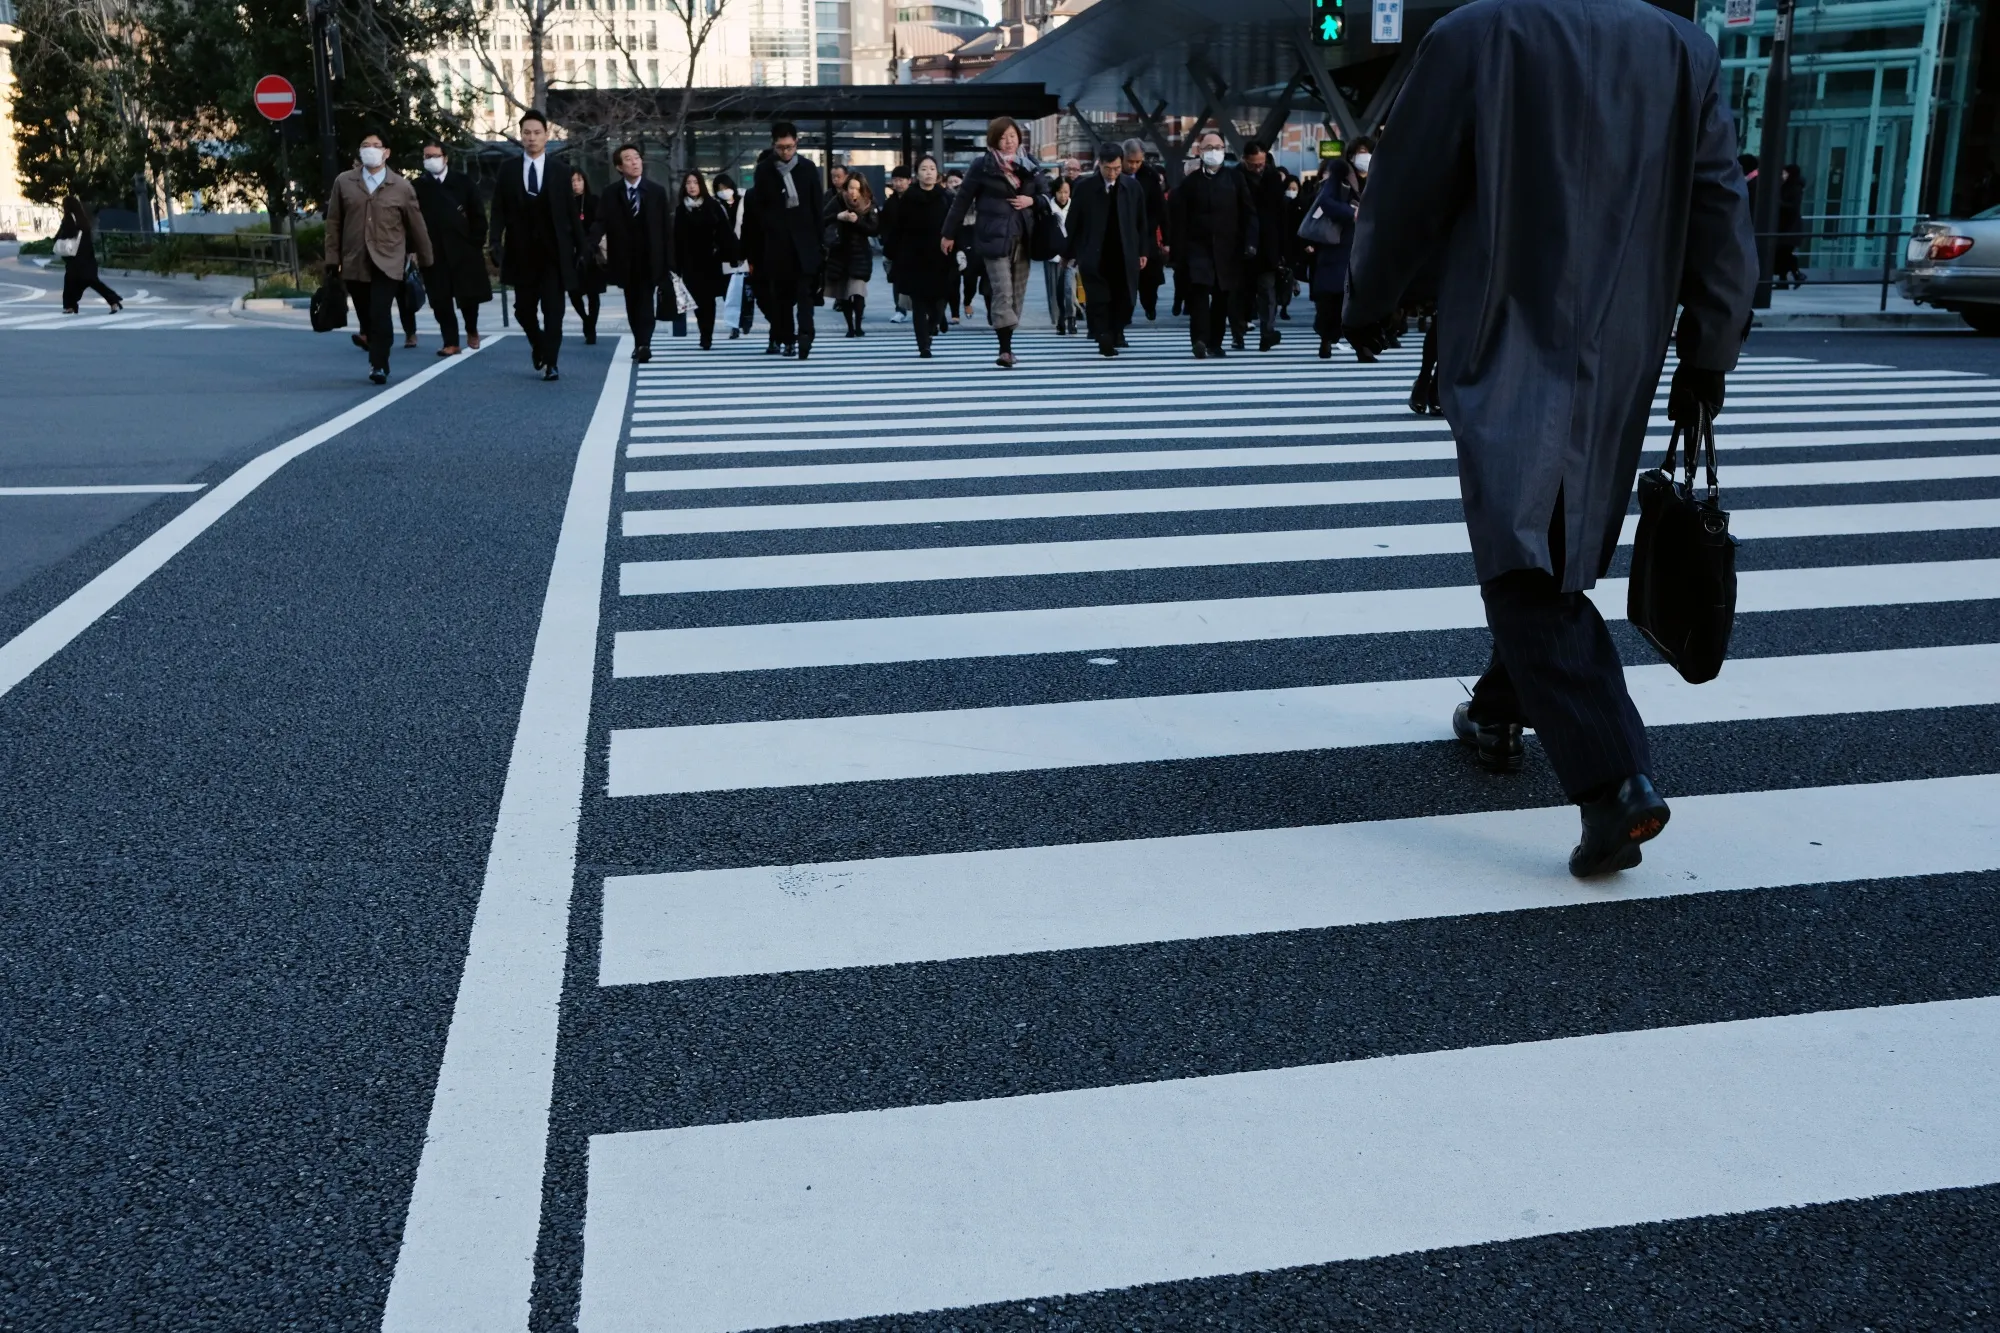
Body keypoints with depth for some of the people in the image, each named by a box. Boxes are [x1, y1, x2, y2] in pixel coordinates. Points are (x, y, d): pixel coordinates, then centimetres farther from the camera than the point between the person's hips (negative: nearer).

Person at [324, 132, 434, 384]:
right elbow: (334, 223, 8)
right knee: (366, 317, 8)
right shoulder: (343, 182, 6)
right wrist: (333, 259, 4)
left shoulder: (402, 187, 2)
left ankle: (379, 366, -6)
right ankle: (377, 359, 24)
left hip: (387, 263, -2)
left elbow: (416, 226, 8)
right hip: (354, 263, 2)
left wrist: (426, 261, 12)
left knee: (380, 315, -14)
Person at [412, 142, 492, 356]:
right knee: (440, 300, -2)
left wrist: (477, 244, -3)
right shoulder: (418, 186, 4)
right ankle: (451, 342, 5)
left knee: (468, 295, 2)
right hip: (433, 251, 1)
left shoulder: (464, 182, 4)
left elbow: (478, 215, 3)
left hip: (463, 248, 0)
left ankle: (472, 330, 29)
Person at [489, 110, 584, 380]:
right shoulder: (508, 172, 4)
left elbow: (571, 213, 3)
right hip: (522, 252, 2)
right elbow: (499, 212, 2)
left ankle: (551, 363, -2)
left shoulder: (561, 172, 3)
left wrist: (579, 247, 2)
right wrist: (497, 242, -10)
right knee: (523, 308, 7)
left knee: (553, 308, -5)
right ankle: (540, 345, 34)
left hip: (554, 252, -2)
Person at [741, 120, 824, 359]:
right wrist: (755, 252, -2)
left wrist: (818, 241, 2)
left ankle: (804, 336, -19)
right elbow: (757, 210, 2)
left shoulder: (808, 169, 5)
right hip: (775, 242, 0)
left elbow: (816, 207, 6)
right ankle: (787, 339, 10)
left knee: (804, 291, -11)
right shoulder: (763, 171, 2)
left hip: (804, 240, 0)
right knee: (780, 293, 4)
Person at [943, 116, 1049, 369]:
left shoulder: (1029, 165, 11)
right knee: (1003, 292, -13)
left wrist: (1032, 201, -5)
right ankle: (1005, 349, -16)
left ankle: (1007, 344, 14)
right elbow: (963, 200, 1)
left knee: (1017, 293, 6)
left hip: (1023, 238, 5)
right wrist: (949, 233, 1)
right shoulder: (982, 165, -1)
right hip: (994, 237, -5)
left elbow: (1046, 196, 18)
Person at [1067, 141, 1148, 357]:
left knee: (1123, 299, 4)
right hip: (1094, 256, -2)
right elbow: (1074, 222, 0)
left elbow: (1141, 221, 7)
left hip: (1124, 256, 2)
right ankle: (1104, 339, -3)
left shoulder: (1132, 187, 1)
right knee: (1099, 299, -6)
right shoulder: (1085, 187, -5)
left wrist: (1142, 251, 6)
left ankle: (1116, 331, 22)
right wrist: (1073, 253, 0)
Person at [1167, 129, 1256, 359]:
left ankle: (1215, 342, 16)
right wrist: (1180, 251, -6)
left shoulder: (1235, 179, 7)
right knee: (1199, 291, -18)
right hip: (1198, 246, -2)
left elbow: (1249, 213, 5)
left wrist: (1250, 242, -7)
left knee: (1221, 297, 7)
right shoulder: (1190, 182, 4)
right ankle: (1200, 339, -25)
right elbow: (1180, 219, 0)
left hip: (1227, 248, 2)